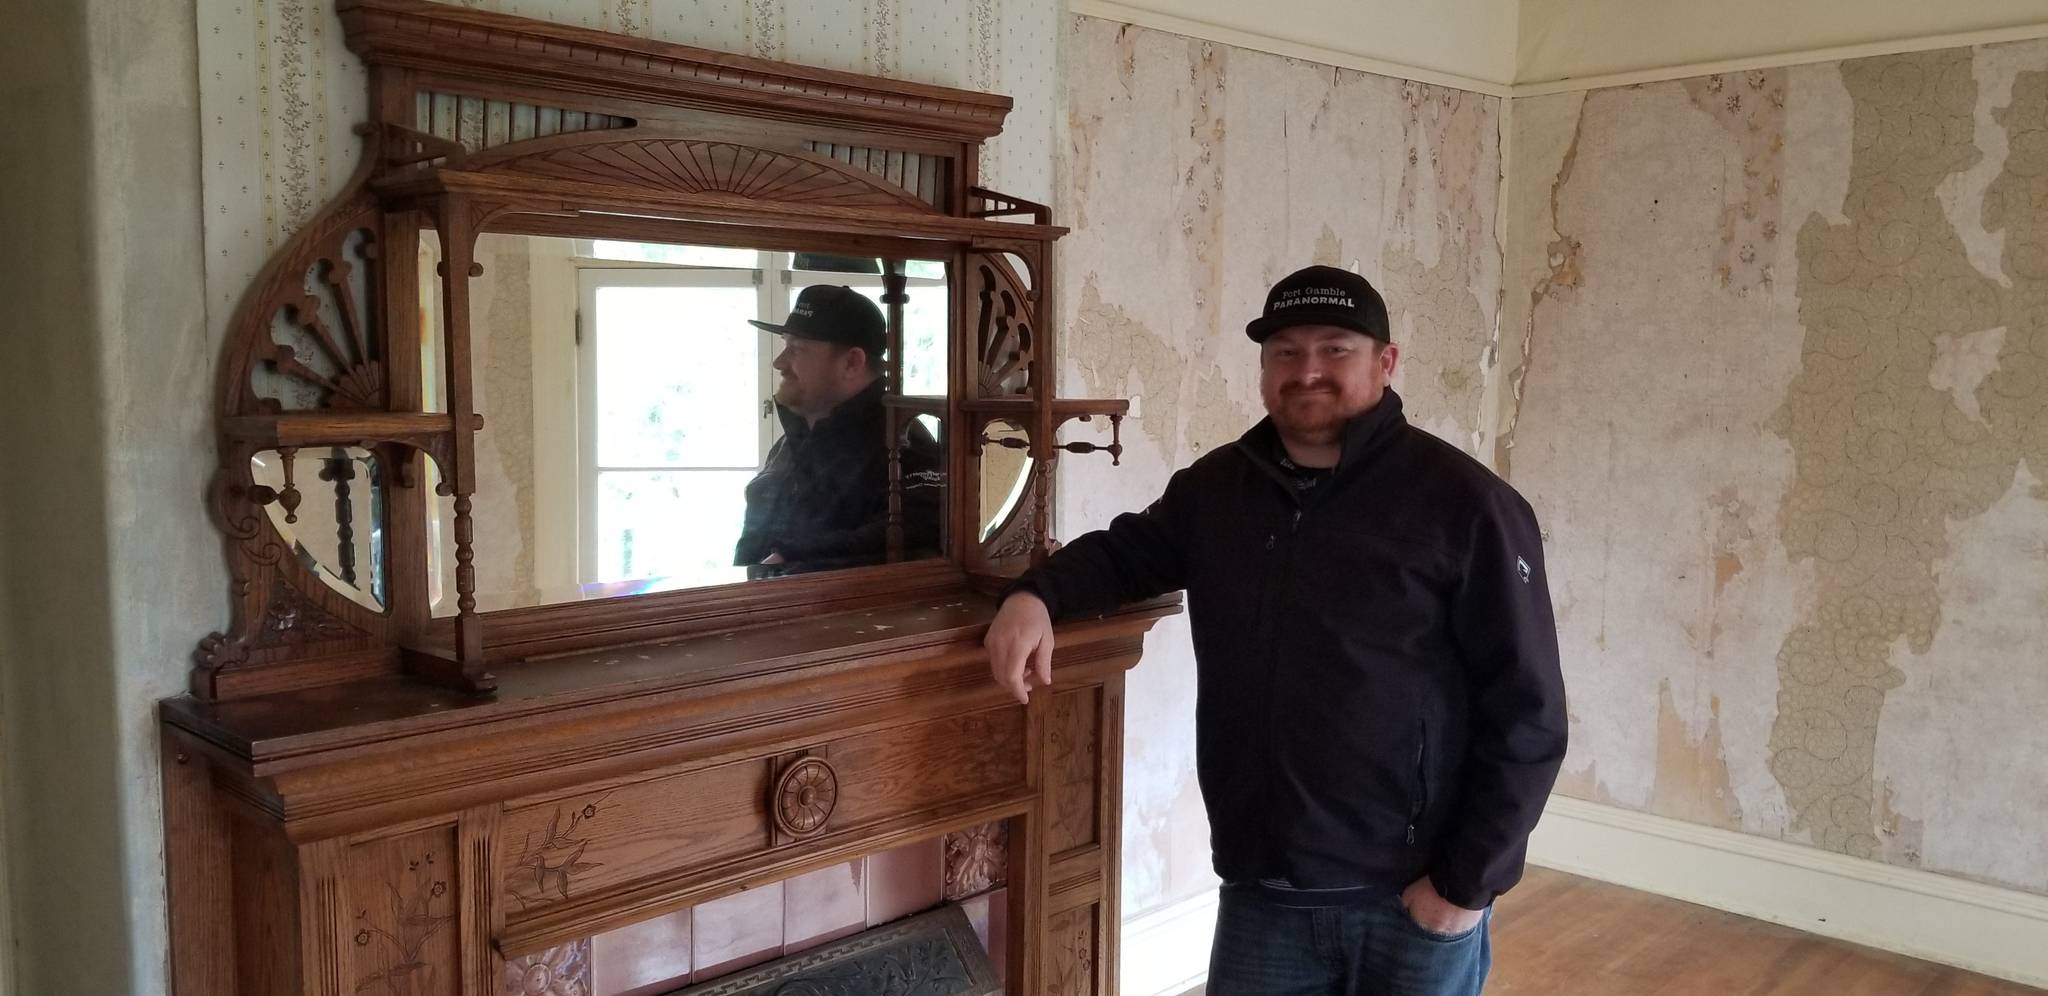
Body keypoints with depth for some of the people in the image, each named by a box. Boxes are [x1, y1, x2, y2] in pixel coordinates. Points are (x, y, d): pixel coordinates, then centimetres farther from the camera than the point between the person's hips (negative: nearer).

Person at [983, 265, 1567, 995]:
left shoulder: (1464, 504, -11)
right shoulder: (1217, 487, 4)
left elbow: (1526, 714, -10)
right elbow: (1127, 550, 19)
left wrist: (1465, 883, -12)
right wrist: (1036, 595, -3)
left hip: (1411, 902, -4)